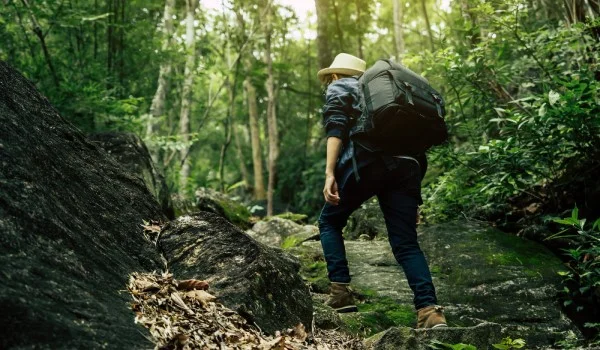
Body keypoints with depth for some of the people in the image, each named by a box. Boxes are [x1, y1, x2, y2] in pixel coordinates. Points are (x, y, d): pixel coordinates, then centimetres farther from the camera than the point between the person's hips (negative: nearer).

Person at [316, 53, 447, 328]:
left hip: (365, 161, -5)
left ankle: (340, 293, 3)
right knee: (406, 242, 4)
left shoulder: (339, 88, 18)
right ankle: (429, 309, -14)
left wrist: (329, 172, -13)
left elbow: (336, 129, -3)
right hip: (406, 163, 5)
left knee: (329, 221, 16)